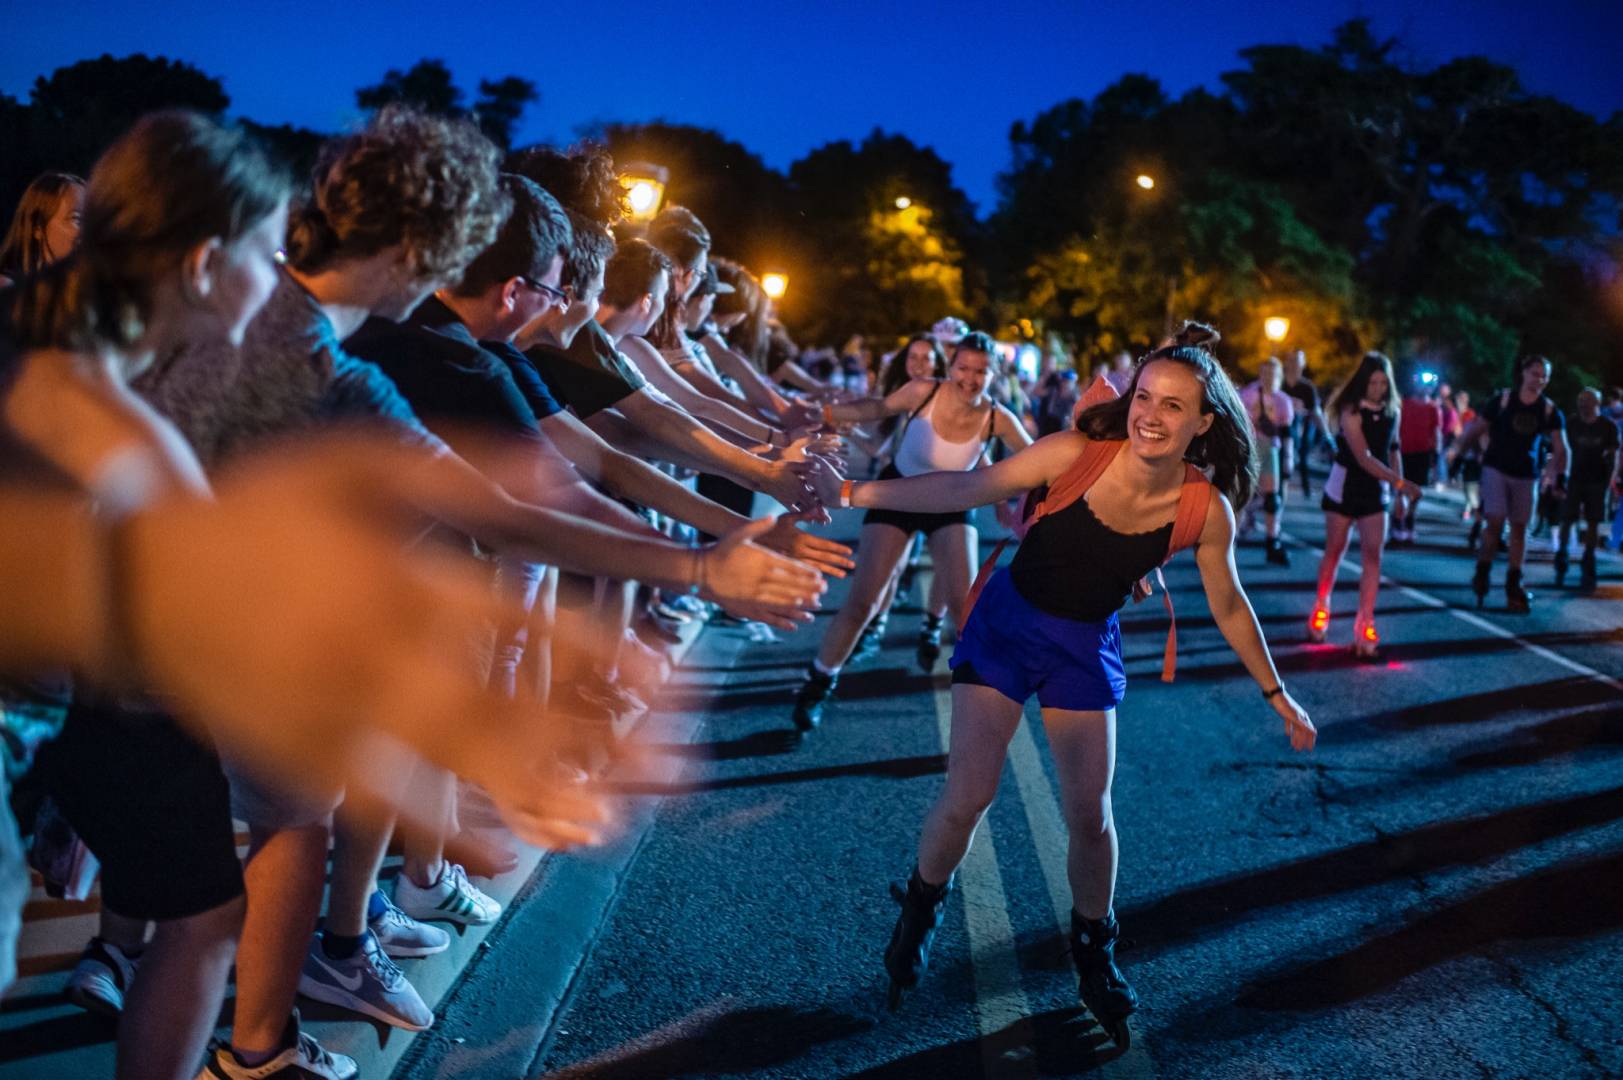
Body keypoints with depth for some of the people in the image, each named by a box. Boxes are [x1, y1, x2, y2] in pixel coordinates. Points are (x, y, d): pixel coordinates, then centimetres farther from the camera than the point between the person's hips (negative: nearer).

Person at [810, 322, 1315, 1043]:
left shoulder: (1206, 509, -16)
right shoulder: (1078, 454, -24)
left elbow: (1228, 606, 0)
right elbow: (963, 489, -20)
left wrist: (1275, 693, 9)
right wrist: (853, 493, -25)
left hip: (1087, 647, 2)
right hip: (1008, 623, -2)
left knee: (1089, 815, 4)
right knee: (967, 796, -5)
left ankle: (1093, 954, 31)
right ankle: (919, 915, 26)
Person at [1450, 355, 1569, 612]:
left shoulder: (1549, 410, -2)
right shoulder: (1502, 400, -9)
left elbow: (1560, 448, -5)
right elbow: (1475, 428, -3)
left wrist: (1560, 475, -18)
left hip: (1526, 475, 3)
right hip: (1496, 468, -3)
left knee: (1519, 528, 7)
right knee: (1495, 521, -15)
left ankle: (1513, 585, 16)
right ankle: (1482, 572, 6)